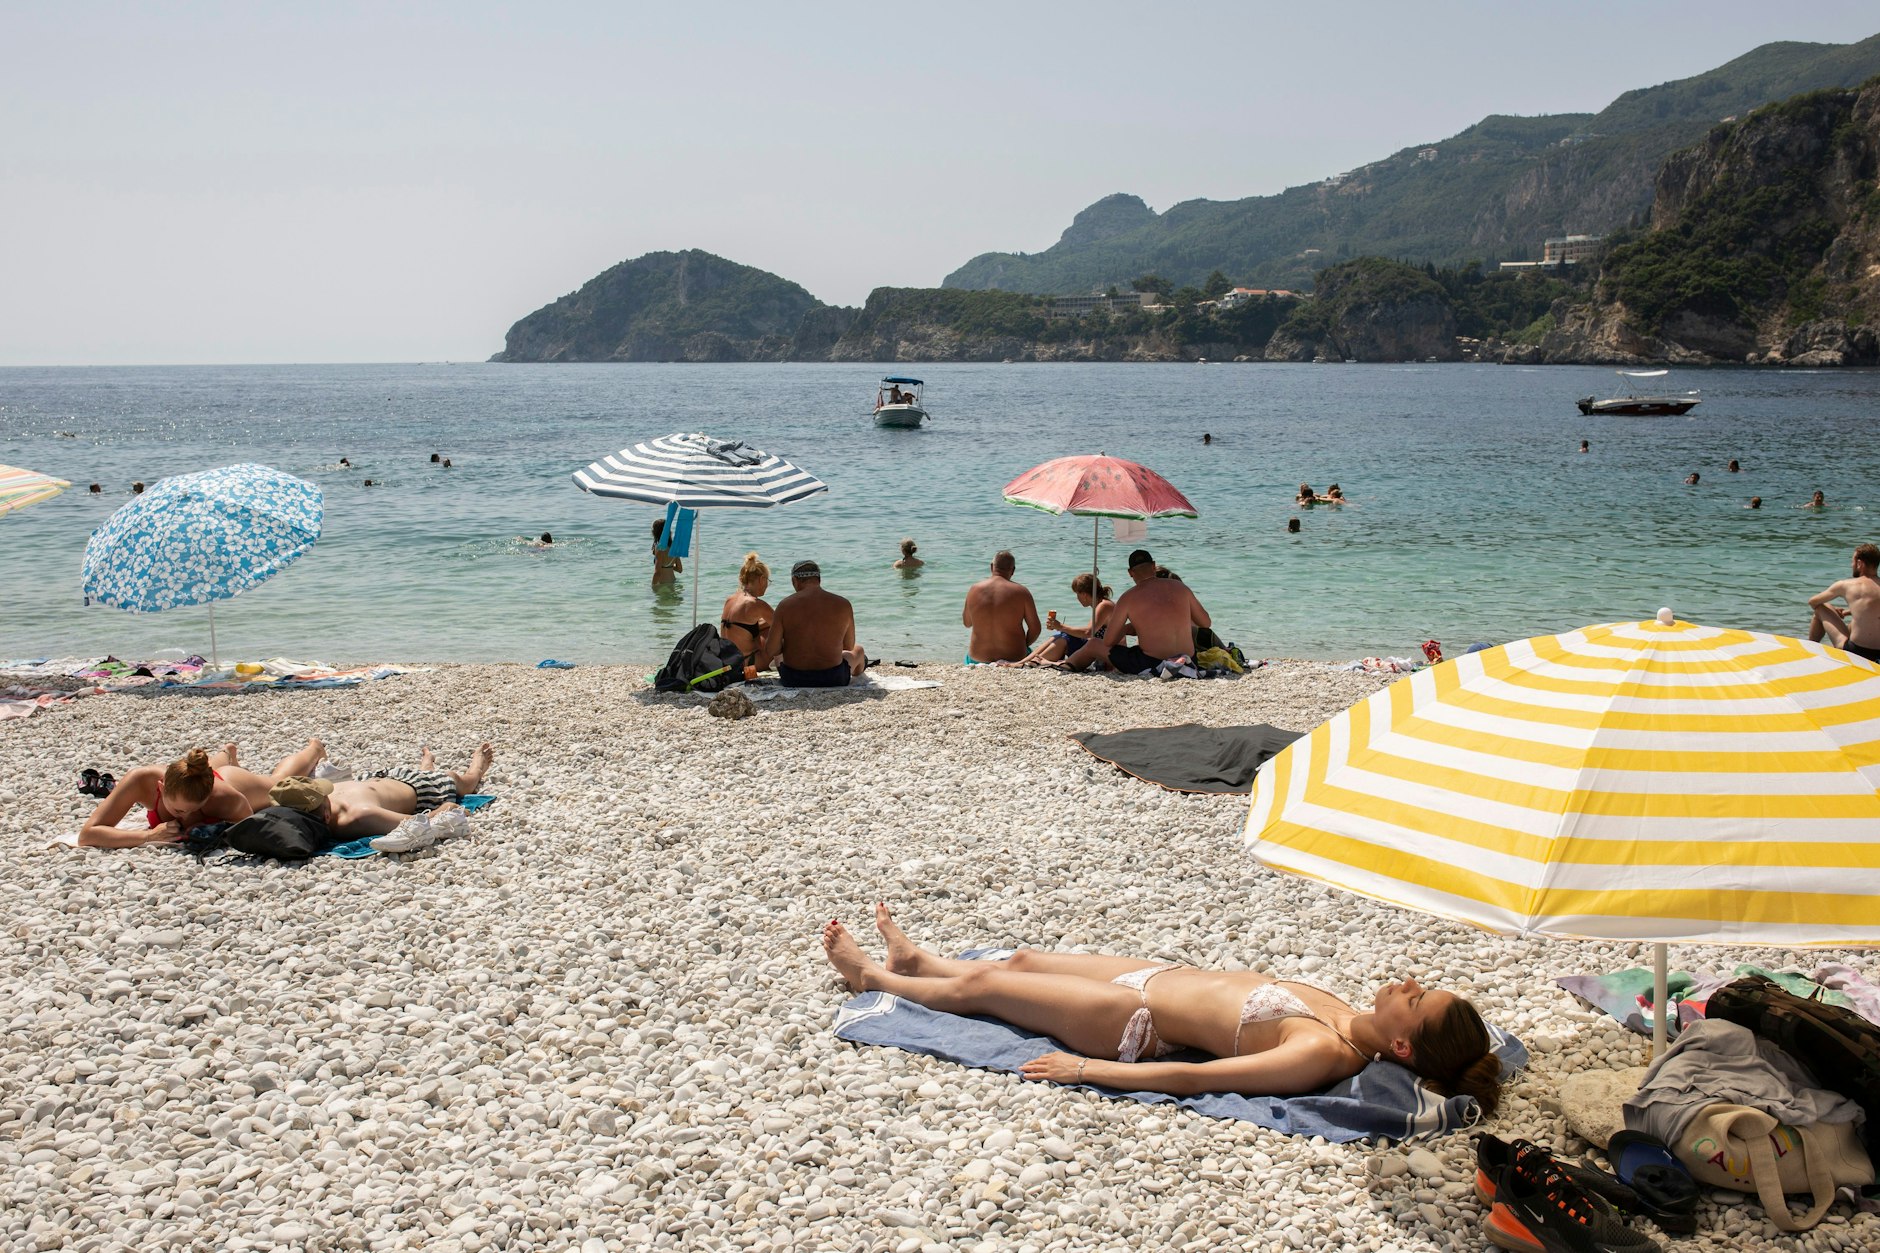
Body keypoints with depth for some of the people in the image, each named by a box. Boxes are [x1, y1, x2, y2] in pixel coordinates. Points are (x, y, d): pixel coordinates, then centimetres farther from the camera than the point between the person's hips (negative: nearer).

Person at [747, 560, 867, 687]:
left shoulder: (786, 605, -11)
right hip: (835, 680, 0)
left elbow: (770, 651, -10)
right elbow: (849, 646, 5)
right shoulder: (843, 605, -9)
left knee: (777, 655, 38)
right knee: (858, 650, 35)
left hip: (793, 681, 0)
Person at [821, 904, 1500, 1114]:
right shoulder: (1348, 1018, -11)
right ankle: (915, 958, 56)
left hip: (1135, 1021, -7)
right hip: (1168, 974, 7)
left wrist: (1085, 1069, -25)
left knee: (979, 986, 12)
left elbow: (1192, 1078, -31)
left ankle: (873, 977, 42)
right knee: (1022, 959, 27)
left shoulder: (1322, 1056, -34)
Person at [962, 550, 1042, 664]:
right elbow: (1035, 628, -5)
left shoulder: (974, 590, -3)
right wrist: (1024, 646, 14)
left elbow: (966, 623, 11)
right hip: (1014, 658, -2)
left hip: (978, 658, 2)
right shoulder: (1021, 592, -9)